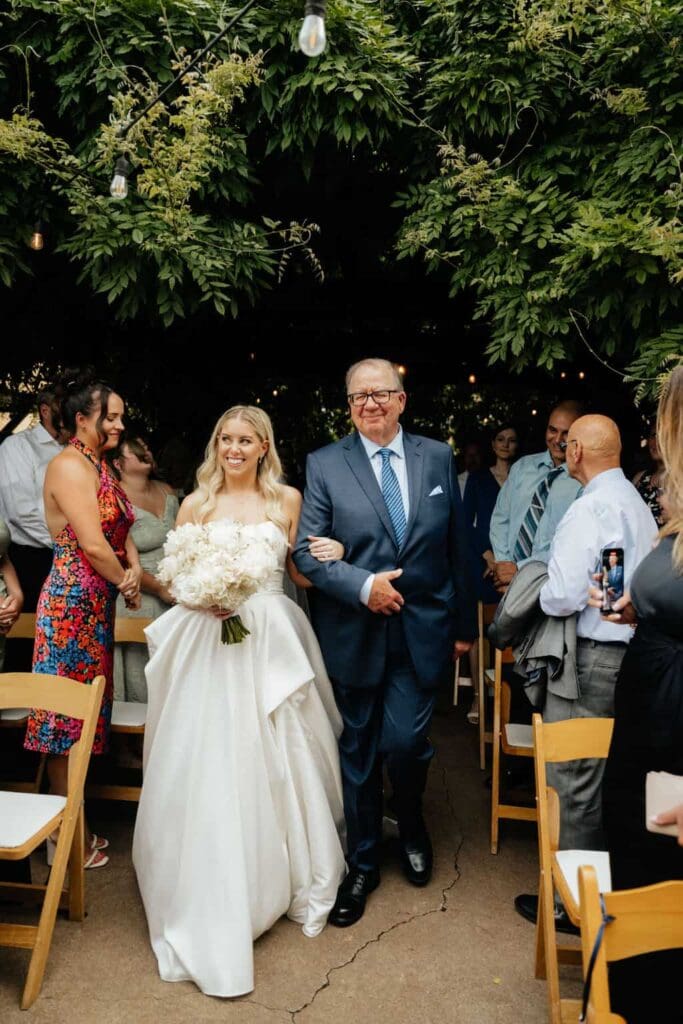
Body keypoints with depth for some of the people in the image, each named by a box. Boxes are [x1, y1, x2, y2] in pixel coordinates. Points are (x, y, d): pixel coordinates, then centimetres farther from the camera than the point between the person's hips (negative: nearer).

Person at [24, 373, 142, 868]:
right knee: (68, 717, 3)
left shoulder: (99, 466, 14)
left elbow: (121, 531, 12)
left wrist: (134, 569, -7)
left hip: (96, 605, 9)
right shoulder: (70, 465, -15)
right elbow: (93, 544, -20)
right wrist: (126, 583, -4)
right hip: (73, 603, -9)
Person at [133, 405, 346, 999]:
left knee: (277, 763, 6)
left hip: (272, 644, 1)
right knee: (210, 767, -1)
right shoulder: (195, 504, 7)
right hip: (209, 646, 0)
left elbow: (301, 572, 8)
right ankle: (216, 901, 14)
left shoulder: (288, 500, 7)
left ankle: (288, 880, 29)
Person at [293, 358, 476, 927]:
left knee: (405, 743, -2)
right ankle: (362, 865, 34)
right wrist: (363, 586, -19)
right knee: (359, 752, 12)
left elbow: (457, 548, 5)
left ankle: (412, 828, 35)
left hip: (423, 631, 1)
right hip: (355, 634, 0)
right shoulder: (325, 465, -3)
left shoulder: (438, 458, 2)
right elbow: (306, 551, -5)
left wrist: (465, 624, 7)